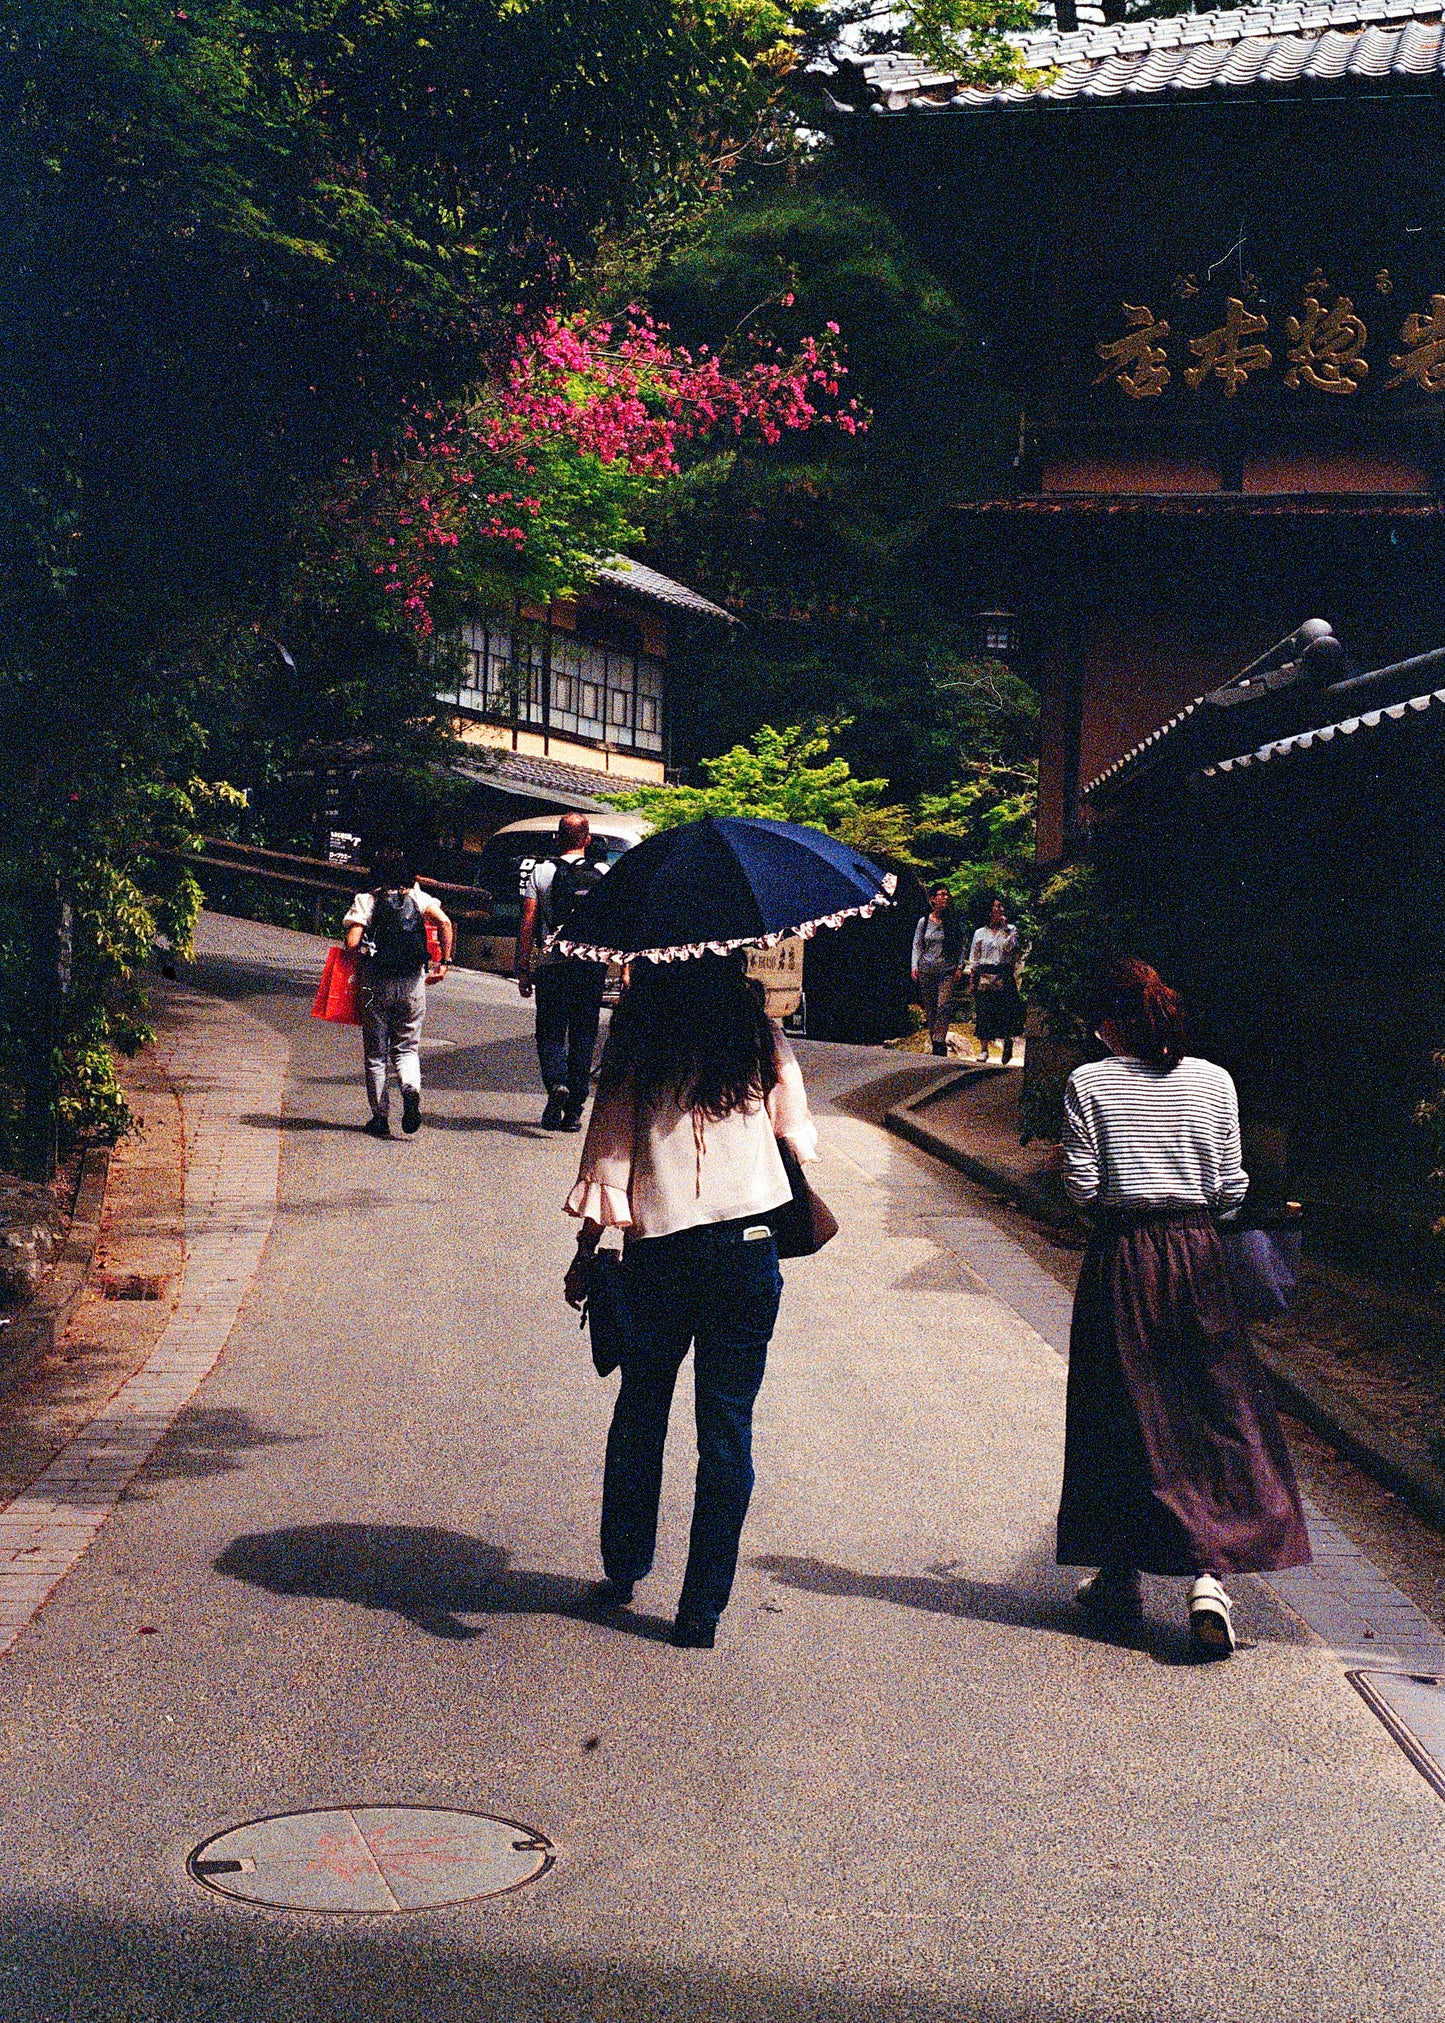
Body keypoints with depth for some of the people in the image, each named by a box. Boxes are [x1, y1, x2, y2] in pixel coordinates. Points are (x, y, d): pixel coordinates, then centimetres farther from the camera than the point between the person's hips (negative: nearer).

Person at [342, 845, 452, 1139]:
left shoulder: (366, 901, -2)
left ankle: (380, 1117, 11)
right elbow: (444, 922, -10)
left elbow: (352, 942, -12)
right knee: (406, 1047, 12)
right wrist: (445, 962, -3)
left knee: (375, 1053, 9)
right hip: (413, 982, 2)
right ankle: (411, 1088, -19)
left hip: (376, 982, -2)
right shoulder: (418, 897, 4)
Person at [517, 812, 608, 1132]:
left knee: (550, 1032, 8)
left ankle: (556, 1082, -20)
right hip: (592, 966, 1)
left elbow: (527, 925, -2)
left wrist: (523, 969, 3)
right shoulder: (603, 874, 4)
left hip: (552, 964, -1)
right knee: (583, 1035, 8)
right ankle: (573, 1111, 8)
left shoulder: (541, 872, 1)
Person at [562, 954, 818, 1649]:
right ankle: (702, 1609, 9)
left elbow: (608, 1150, -4)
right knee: (727, 1429, 6)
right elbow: (797, 1134, 10)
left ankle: (623, 1572, 32)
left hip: (657, 1255, 0)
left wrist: (586, 1250, 4)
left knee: (639, 1414, 19)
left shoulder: (635, 1045, -3)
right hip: (748, 1253, 0)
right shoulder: (760, 1039, -1)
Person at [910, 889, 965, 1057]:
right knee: (930, 1009, 3)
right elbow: (917, 946, 9)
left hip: (948, 970, -1)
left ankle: (940, 1044, -19)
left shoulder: (953, 922, 8)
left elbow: (960, 947, 10)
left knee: (943, 1006, -16)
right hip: (927, 971, 2)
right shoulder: (924, 922, 8)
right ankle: (935, 1042, 11)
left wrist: (959, 966, 0)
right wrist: (915, 966, -3)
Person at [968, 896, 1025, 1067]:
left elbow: (1009, 948, -8)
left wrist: (1005, 929, -7)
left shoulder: (1011, 930, 10)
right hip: (984, 977, 1)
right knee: (983, 1012, -4)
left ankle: (1008, 1048, 4)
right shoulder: (980, 933, 13)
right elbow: (973, 958, 12)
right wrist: (972, 979, 5)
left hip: (1004, 977, -1)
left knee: (1006, 1011, -6)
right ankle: (984, 1049, 0)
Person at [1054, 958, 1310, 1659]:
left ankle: (1120, 1577, 19)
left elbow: (1082, 1186, -8)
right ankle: (1209, 1576, -10)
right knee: (1216, 1415, 4)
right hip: (1197, 1256, 1)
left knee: (1120, 1416, 10)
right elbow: (1230, 1187, 2)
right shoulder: (1215, 1082, 1)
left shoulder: (1089, 1083, -5)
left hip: (1121, 1257, -1)